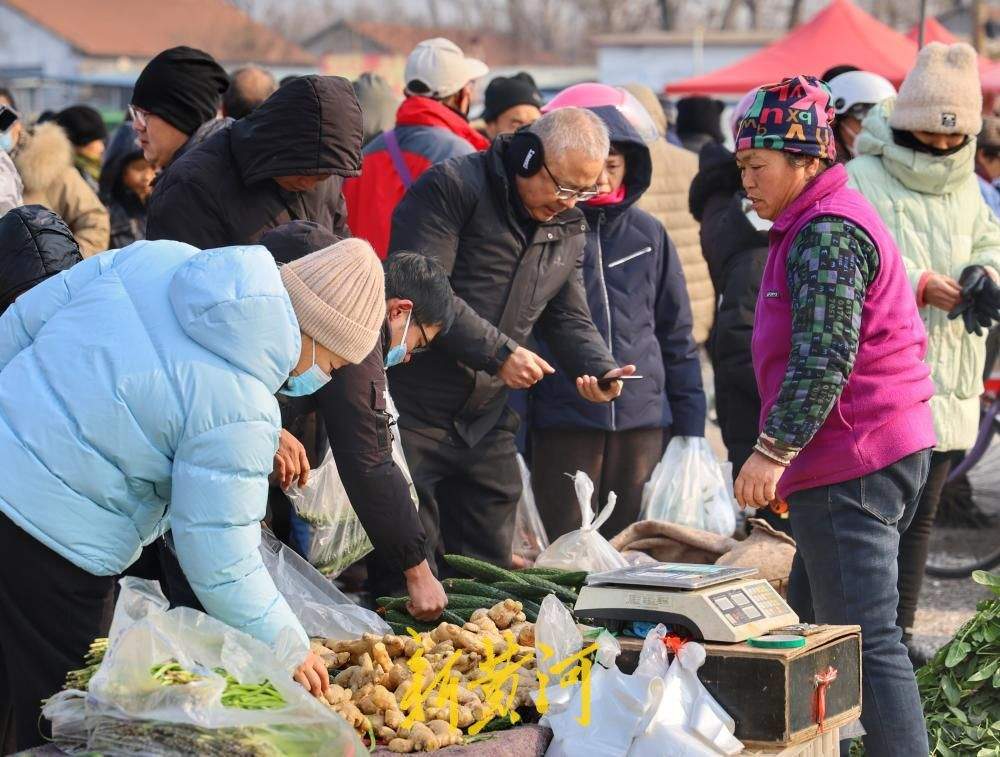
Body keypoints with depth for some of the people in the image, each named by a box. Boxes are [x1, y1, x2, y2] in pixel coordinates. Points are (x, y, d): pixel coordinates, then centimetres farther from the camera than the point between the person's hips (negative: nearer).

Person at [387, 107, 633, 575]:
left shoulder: (569, 227, 11)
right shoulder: (451, 188, -12)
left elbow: (568, 319, 15)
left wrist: (600, 369, -6)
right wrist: (498, 352, -23)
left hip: (486, 423, 7)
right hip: (412, 413, -7)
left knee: (488, 568, 11)